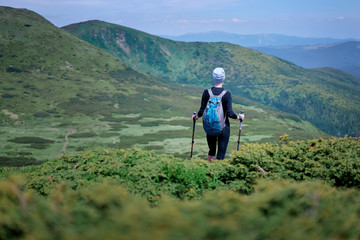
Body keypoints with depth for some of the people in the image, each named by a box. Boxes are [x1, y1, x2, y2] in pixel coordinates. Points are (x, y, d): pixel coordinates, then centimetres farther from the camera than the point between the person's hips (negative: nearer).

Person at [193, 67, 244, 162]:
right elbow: (230, 113, -15)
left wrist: (196, 117, 18)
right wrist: (239, 117, 5)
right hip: (223, 127, -3)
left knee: (211, 151, 21)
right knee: (221, 154, 6)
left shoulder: (206, 92, -7)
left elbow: (202, 111, -3)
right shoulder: (227, 94, -14)